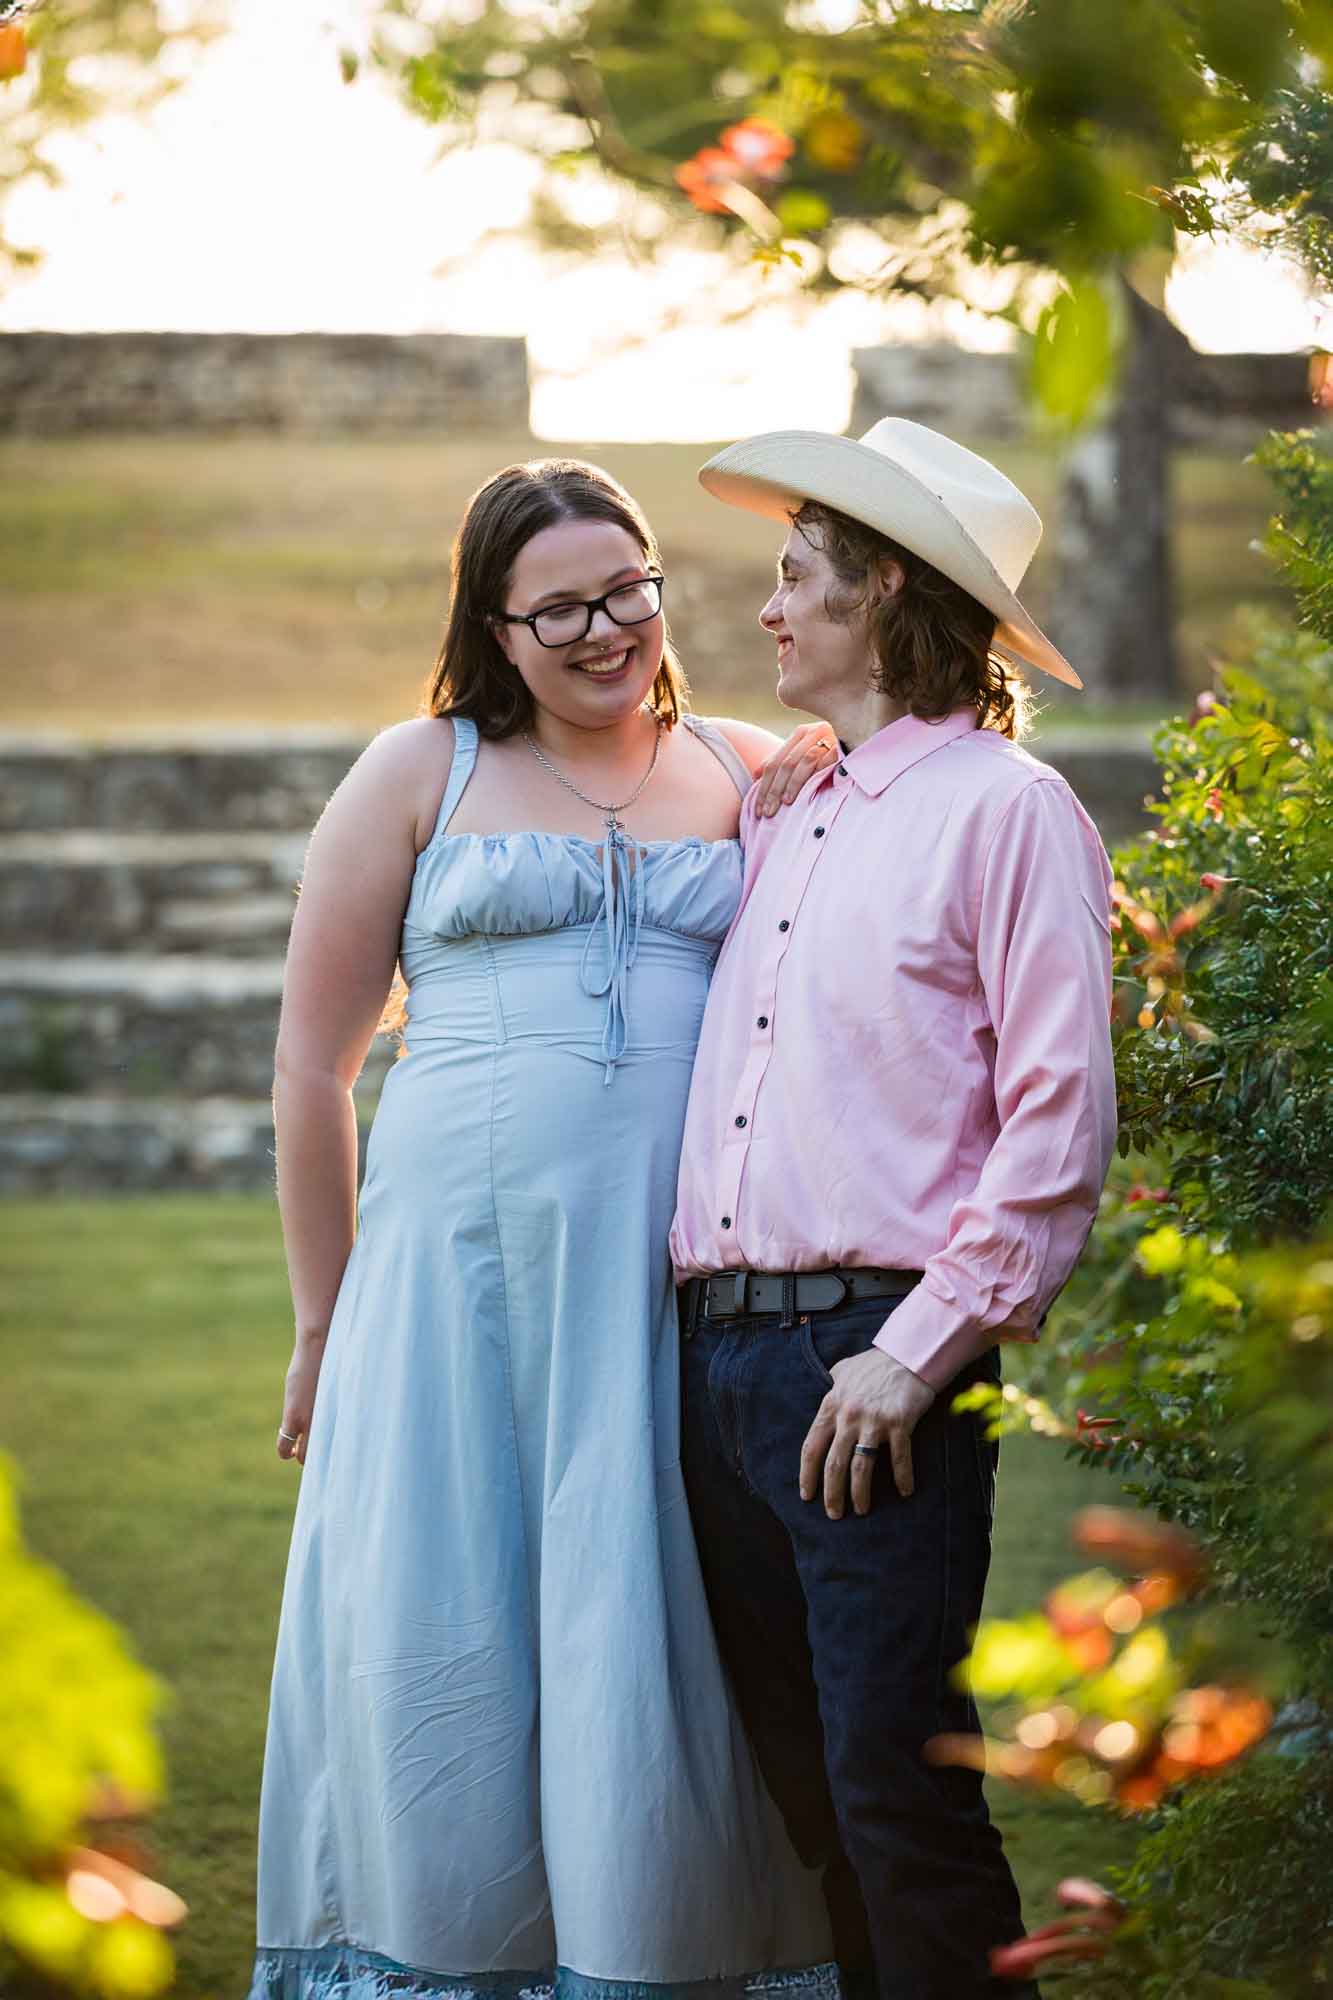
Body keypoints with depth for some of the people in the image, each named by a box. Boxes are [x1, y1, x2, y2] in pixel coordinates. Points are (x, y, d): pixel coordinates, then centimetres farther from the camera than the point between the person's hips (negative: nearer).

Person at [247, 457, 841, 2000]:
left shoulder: (748, 774, 12)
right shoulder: (422, 772, 7)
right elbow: (312, 1061, 8)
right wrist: (323, 1320, 7)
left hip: (685, 1287, 1)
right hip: (459, 1269, -1)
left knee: (655, 1640, 2)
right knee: (444, 1643, 2)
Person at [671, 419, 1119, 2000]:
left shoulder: (1004, 811, -4)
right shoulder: (779, 828, 20)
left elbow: (1061, 1120, -11)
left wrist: (919, 1350, -16)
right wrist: (702, 1321, 10)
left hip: (876, 1351, -8)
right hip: (722, 1346, 8)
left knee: (897, 1779, -9)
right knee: (801, 1774, 11)